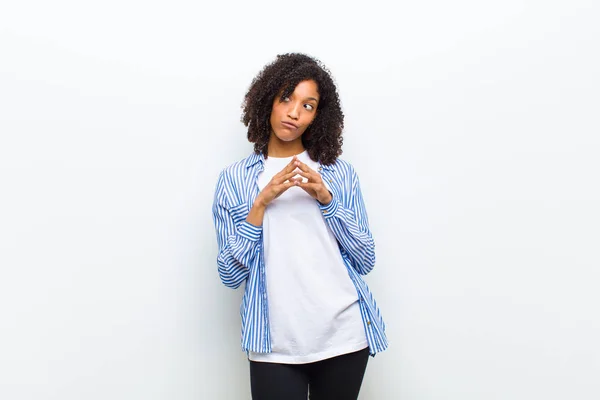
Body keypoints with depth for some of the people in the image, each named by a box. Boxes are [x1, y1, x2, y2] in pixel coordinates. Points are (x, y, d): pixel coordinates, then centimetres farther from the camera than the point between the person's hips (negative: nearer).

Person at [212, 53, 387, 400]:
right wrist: (261, 203, -14)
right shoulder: (234, 179, 1)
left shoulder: (340, 172, 3)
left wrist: (325, 198, -11)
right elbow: (231, 274, -4)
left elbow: (365, 260, -1)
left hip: (345, 335, 2)